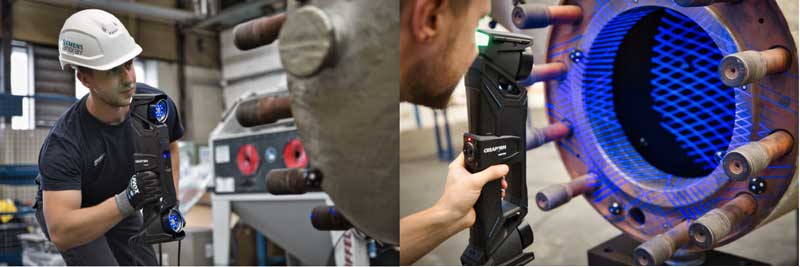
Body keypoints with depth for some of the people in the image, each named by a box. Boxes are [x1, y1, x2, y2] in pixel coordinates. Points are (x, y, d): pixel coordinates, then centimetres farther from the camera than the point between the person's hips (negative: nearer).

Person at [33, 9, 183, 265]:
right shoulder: (63, 145, -38)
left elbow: (169, 148, -1)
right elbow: (60, 233, -42)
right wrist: (126, 201, -54)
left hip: (120, 205, 5)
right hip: (67, 208, -5)